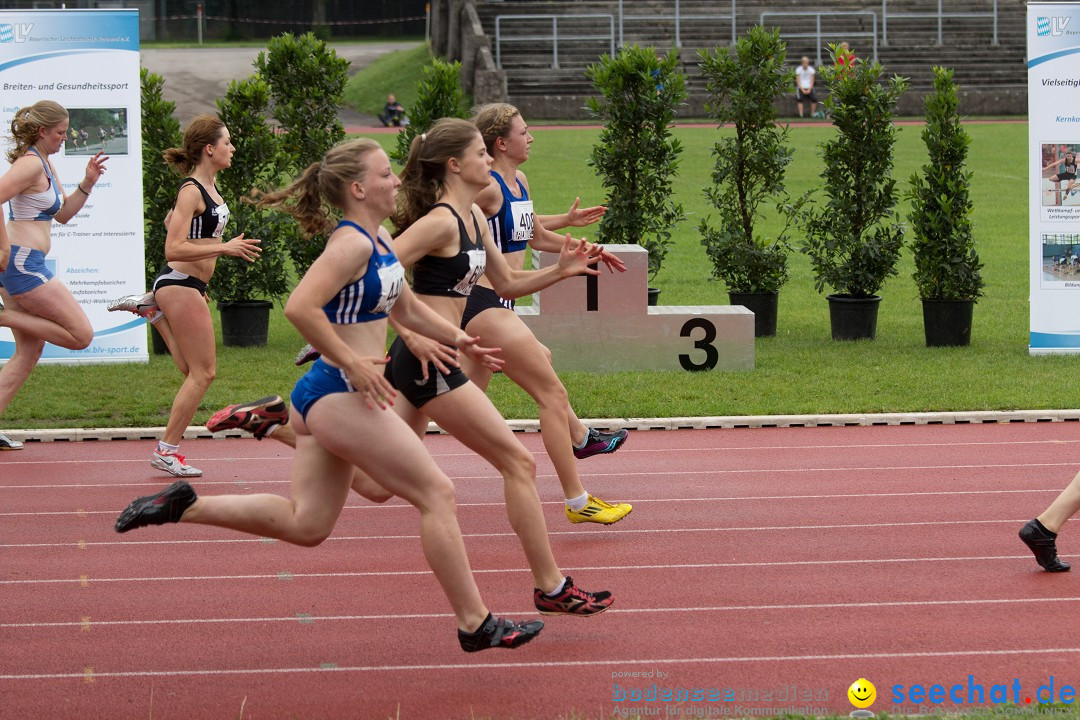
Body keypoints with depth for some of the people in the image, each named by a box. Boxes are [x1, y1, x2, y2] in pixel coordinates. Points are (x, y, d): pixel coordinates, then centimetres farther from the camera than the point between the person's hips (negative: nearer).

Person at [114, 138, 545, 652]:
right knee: (437, 494, -4)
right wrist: (353, 364, -25)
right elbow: (300, 307, -29)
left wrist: (458, 339, 17)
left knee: (305, 524, 12)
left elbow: (405, 308, 27)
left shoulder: (380, 239, 13)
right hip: (339, 396, -10)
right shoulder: (352, 244, -17)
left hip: (325, 397, 10)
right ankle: (476, 625, 2)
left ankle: (184, 506, 12)